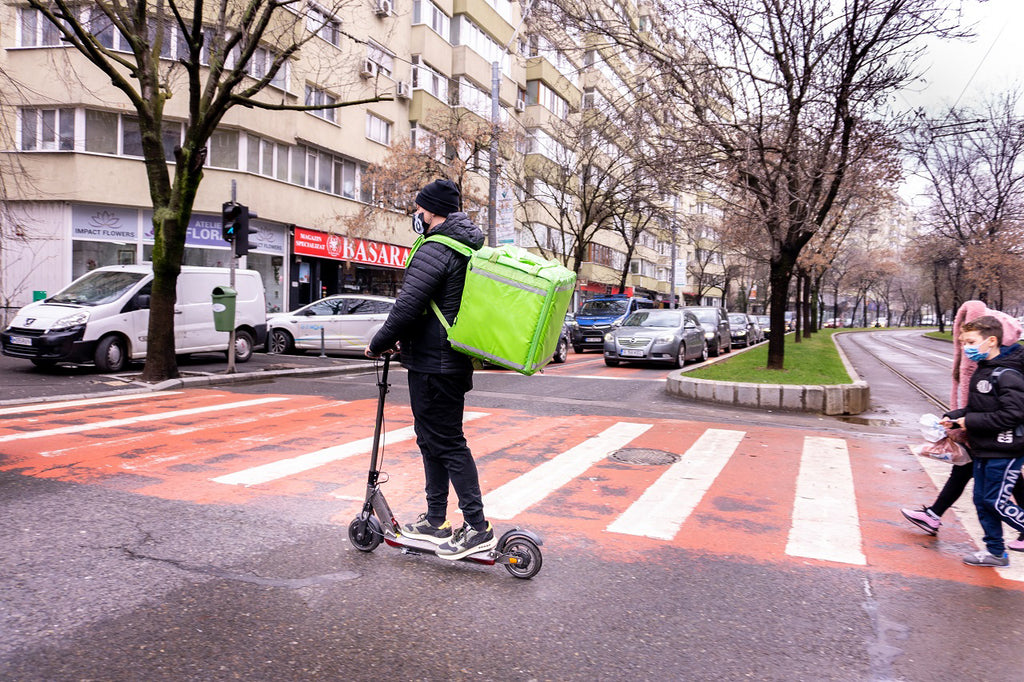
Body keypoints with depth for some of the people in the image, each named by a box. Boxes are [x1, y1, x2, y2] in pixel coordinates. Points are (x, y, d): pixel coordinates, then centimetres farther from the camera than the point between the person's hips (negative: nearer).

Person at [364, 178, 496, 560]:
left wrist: (379, 344, -6)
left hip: (432, 364, -10)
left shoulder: (434, 251, -17)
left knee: (446, 443, -5)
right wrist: (404, 341, 21)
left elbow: (407, 309, -22)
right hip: (455, 361, 10)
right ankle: (436, 521, 26)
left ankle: (478, 528, 0)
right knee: (433, 439, 17)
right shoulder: (469, 248, 15)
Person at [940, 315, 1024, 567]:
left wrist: (971, 421, -21)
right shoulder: (981, 371, 10)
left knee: (996, 502, -3)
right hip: (983, 451, 9)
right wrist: (953, 417, 1)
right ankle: (996, 552, 24)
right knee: (982, 501, 13)